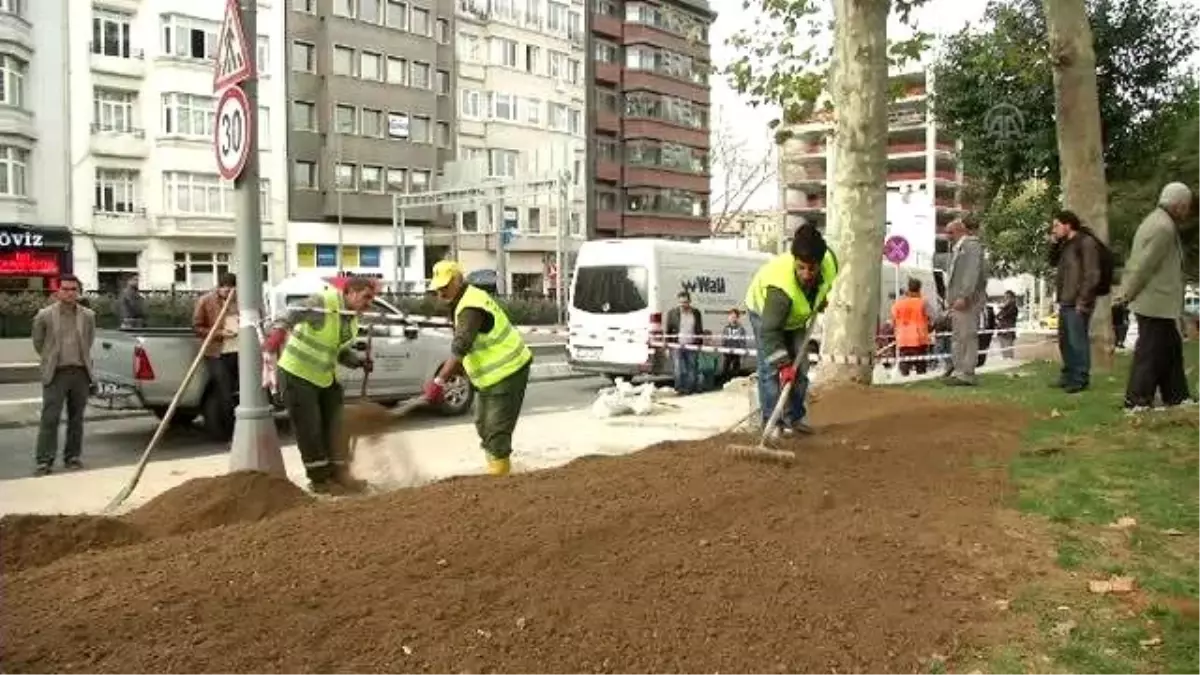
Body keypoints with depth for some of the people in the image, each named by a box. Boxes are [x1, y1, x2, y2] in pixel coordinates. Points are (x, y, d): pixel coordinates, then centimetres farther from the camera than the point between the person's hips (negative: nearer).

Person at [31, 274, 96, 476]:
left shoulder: (88, 316, 4)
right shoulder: (44, 316, -3)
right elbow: (38, 343, 11)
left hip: (81, 372, 2)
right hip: (56, 374, -2)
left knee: (76, 418, 9)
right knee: (50, 418, -5)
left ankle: (73, 457, 19)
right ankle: (45, 461, 0)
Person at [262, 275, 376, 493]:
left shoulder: (352, 319, 4)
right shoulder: (323, 302, -21)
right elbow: (294, 315, -37)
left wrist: (360, 360, -5)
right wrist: (279, 330, -56)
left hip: (324, 377, 8)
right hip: (297, 373, -8)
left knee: (332, 426, 11)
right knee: (310, 428, -1)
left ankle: (337, 472, 22)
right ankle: (320, 479, 10)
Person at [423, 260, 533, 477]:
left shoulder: (472, 307, -24)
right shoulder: (461, 303, 9)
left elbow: (460, 348, -36)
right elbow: (464, 347, 15)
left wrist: (439, 380, -41)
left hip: (508, 371, -11)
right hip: (490, 374, 11)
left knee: (497, 428, -9)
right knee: (483, 425, 18)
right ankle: (499, 471, 30)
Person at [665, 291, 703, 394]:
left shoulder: (696, 313, 9)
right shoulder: (672, 313, 1)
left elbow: (700, 330, 15)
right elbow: (668, 330, 4)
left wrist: (700, 344, 9)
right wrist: (668, 345, 0)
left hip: (692, 346, 2)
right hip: (677, 346, -2)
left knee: (692, 369, 4)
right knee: (679, 369, -7)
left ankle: (690, 389, 12)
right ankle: (680, 388, 3)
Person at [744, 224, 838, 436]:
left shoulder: (829, 260, -29)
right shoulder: (780, 286, -46)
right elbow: (769, 330, -43)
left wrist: (821, 299, 6)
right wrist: (783, 363, -46)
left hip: (796, 316, 6)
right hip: (764, 311, -6)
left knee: (799, 367, 4)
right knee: (770, 368, -13)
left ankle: (793, 418, 14)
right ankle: (771, 421, -7)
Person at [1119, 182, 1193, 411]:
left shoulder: (1156, 221, 17)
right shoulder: (1164, 228, -17)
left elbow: (1137, 262, 16)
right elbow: (1143, 266, -21)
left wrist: (1127, 293, 12)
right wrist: (1128, 295, -13)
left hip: (1158, 305, 10)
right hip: (1158, 305, -10)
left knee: (1170, 351, 16)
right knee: (1151, 353, -4)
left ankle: (1177, 398, 24)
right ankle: (1137, 402, 0)